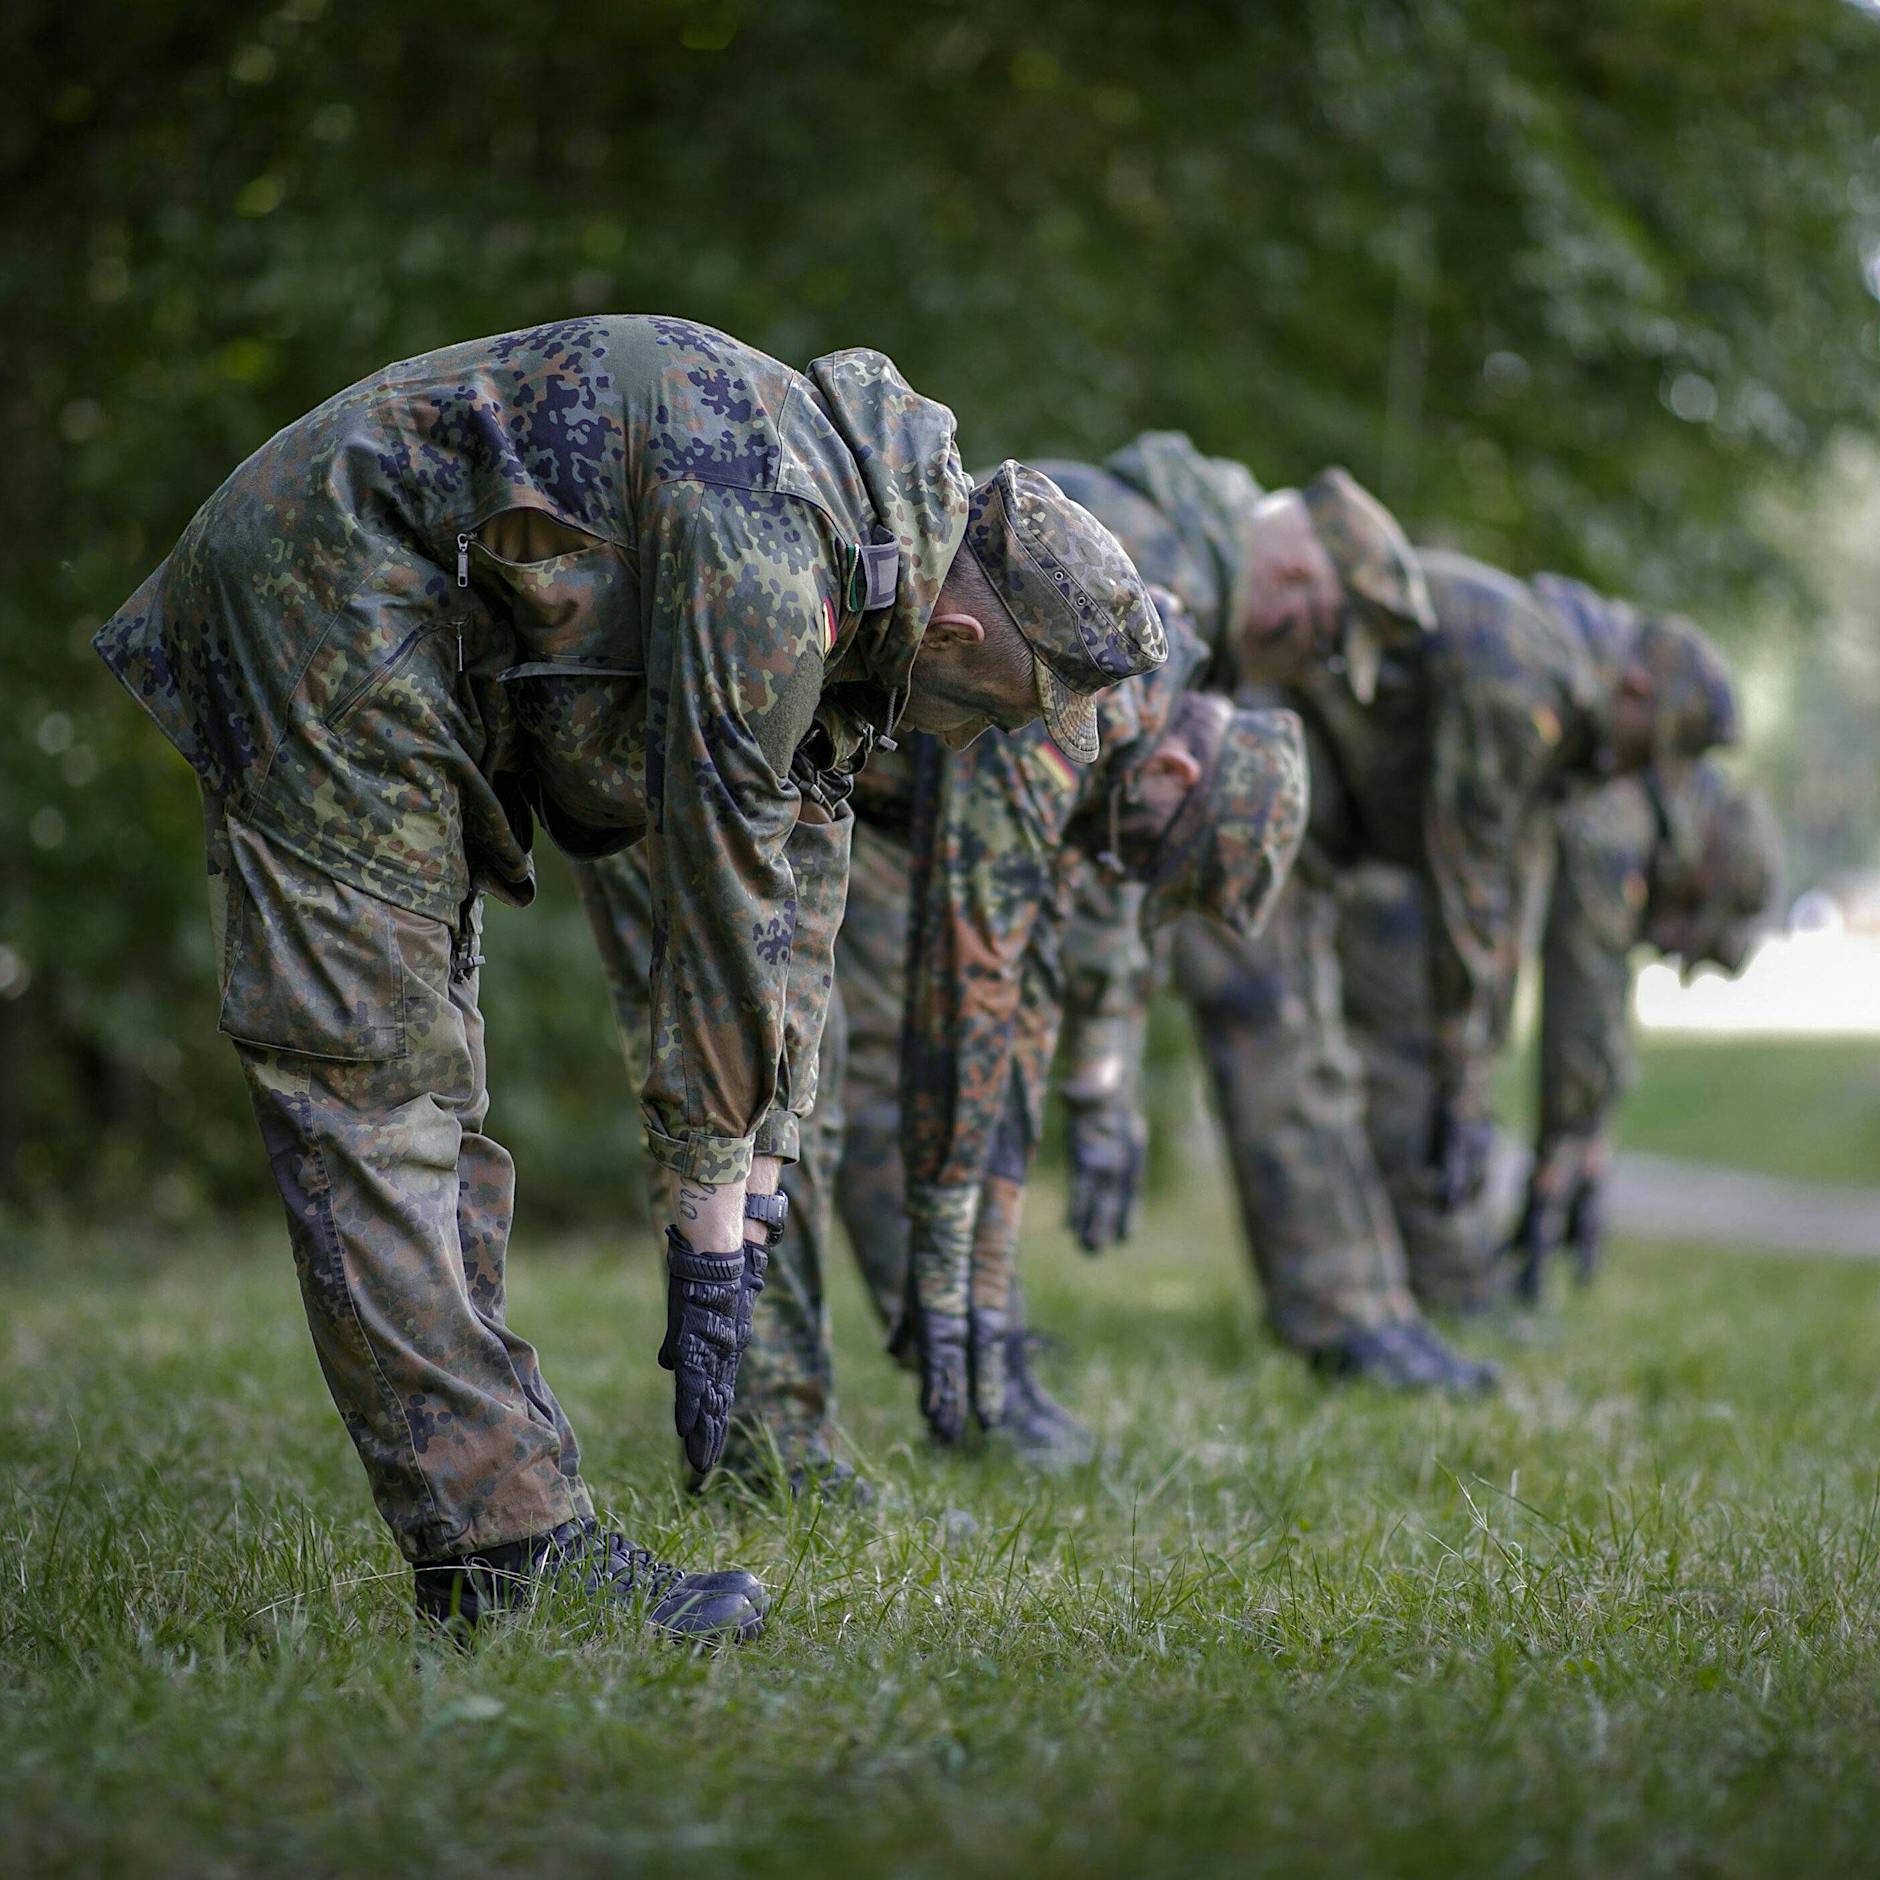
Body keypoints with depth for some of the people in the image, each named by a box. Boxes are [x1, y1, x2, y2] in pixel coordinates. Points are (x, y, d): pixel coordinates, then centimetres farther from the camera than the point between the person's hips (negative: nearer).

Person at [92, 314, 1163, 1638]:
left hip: (433, 657, 11)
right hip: (325, 598, -11)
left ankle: (489, 1533, 11)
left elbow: (801, 875, 7)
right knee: (371, 1082, -12)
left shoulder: (872, 542, 3)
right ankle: (509, 1549, -15)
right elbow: (717, 882, -24)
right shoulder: (769, 560, -28)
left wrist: (756, 1185, 7)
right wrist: (710, 1218, -16)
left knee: (427, 1079, 8)